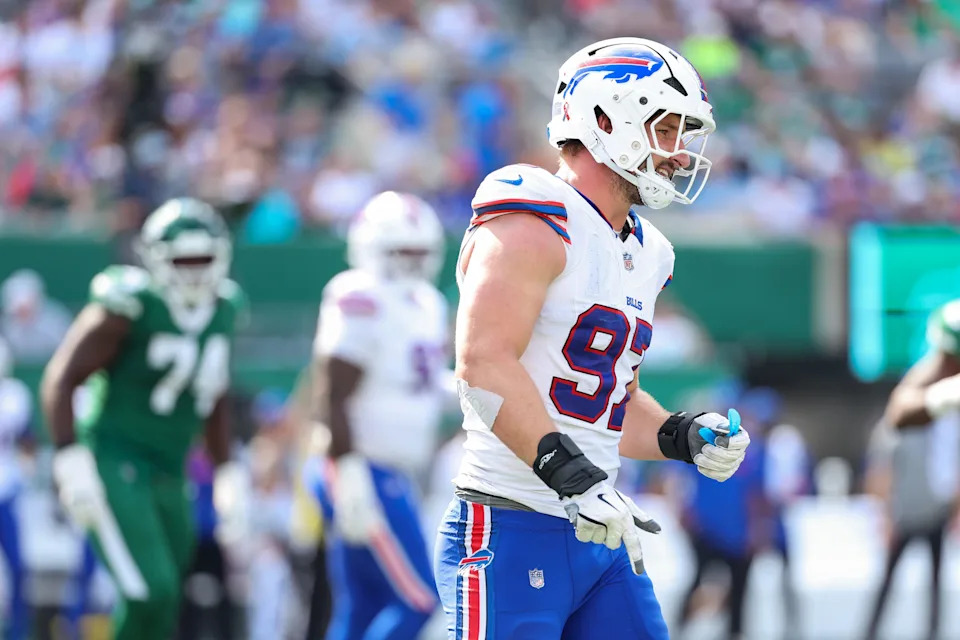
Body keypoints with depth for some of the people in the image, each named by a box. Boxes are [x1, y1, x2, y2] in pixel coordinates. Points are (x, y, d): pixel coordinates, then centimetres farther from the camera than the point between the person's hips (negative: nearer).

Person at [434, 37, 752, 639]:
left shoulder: (642, 254, 18)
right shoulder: (534, 224, -11)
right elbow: (484, 364, -22)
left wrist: (684, 437, 7)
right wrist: (573, 475, -29)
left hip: (601, 540, 9)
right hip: (511, 536, -9)